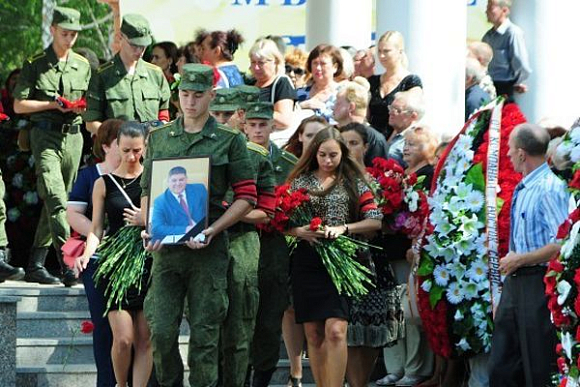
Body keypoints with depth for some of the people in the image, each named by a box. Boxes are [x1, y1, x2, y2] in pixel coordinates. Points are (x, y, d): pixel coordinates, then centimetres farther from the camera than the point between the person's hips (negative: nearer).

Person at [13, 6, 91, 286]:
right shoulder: (35, 64, -1)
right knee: (56, 198, -18)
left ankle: (36, 265, 16)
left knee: (55, 202, 8)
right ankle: (67, 264, -26)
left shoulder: (83, 66, 13)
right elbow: (19, 105, -3)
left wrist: (82, 107, -3)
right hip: (45, 136, -5)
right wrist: (54, 104, -13)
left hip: (73, 136, 5)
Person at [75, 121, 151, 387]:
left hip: (149, 263, 1)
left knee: (145, 339, -1)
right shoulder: (104, 183, 7)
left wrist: (148, 222, -11)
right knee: (123, 337, -9)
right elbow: (96, 229, 7)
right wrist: (87, 254, -11)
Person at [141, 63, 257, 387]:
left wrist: (213, 230, -11)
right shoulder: (159, 138, 12)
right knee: (161, 331, -2)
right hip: (165, 247, 2)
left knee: (205, 333, 0)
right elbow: (147, 191, 16)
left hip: (209, 249, -2)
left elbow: (246, 197, 1)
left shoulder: (230, 140, 3)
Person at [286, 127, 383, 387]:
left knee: (335, 331, -16)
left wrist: (343, 228, -13)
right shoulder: (300, 182, 11)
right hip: (306, 264, 3)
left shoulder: (353, 184, 6)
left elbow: (375, 221, 1)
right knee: (313, 334, 5)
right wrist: (299, 231, -11)